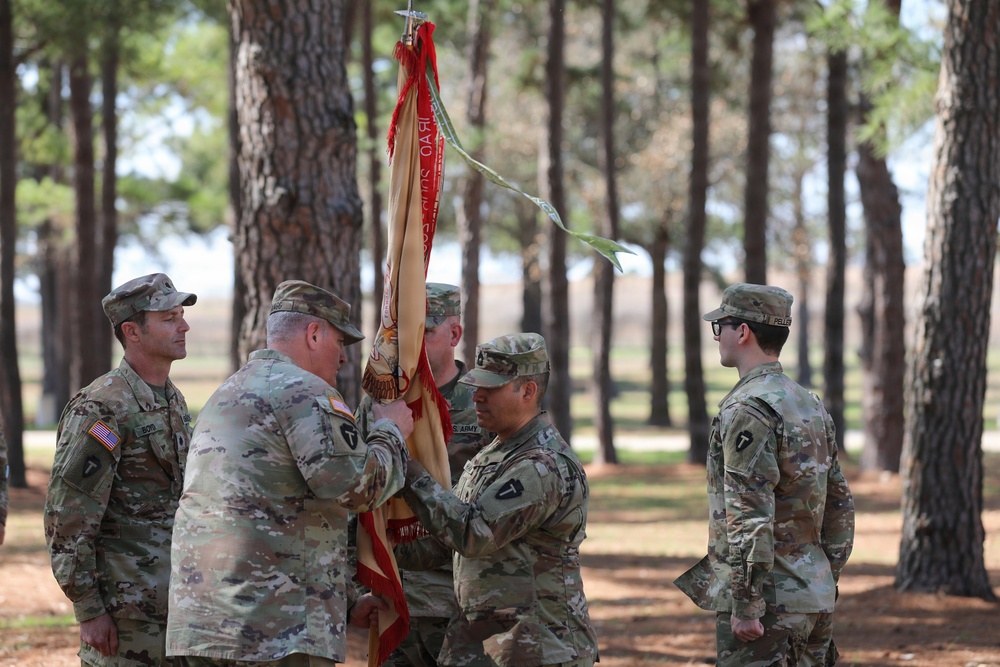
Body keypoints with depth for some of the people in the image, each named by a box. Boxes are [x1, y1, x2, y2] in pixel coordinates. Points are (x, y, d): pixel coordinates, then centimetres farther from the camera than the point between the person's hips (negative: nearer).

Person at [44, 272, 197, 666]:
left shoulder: (173, 401, 13)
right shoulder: (102, 408, -15)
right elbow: (66, 519, -17)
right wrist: (88, 611, -18)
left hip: (174, 600, 8)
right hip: (123, 602, -8)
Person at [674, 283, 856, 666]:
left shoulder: (747, 410, -15)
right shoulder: (811, 405, 14)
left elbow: (750, 518, -21)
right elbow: (840, 508, 18)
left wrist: (745, 606, -19)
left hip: (766, 604, -9)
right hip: (813, 600, 9)